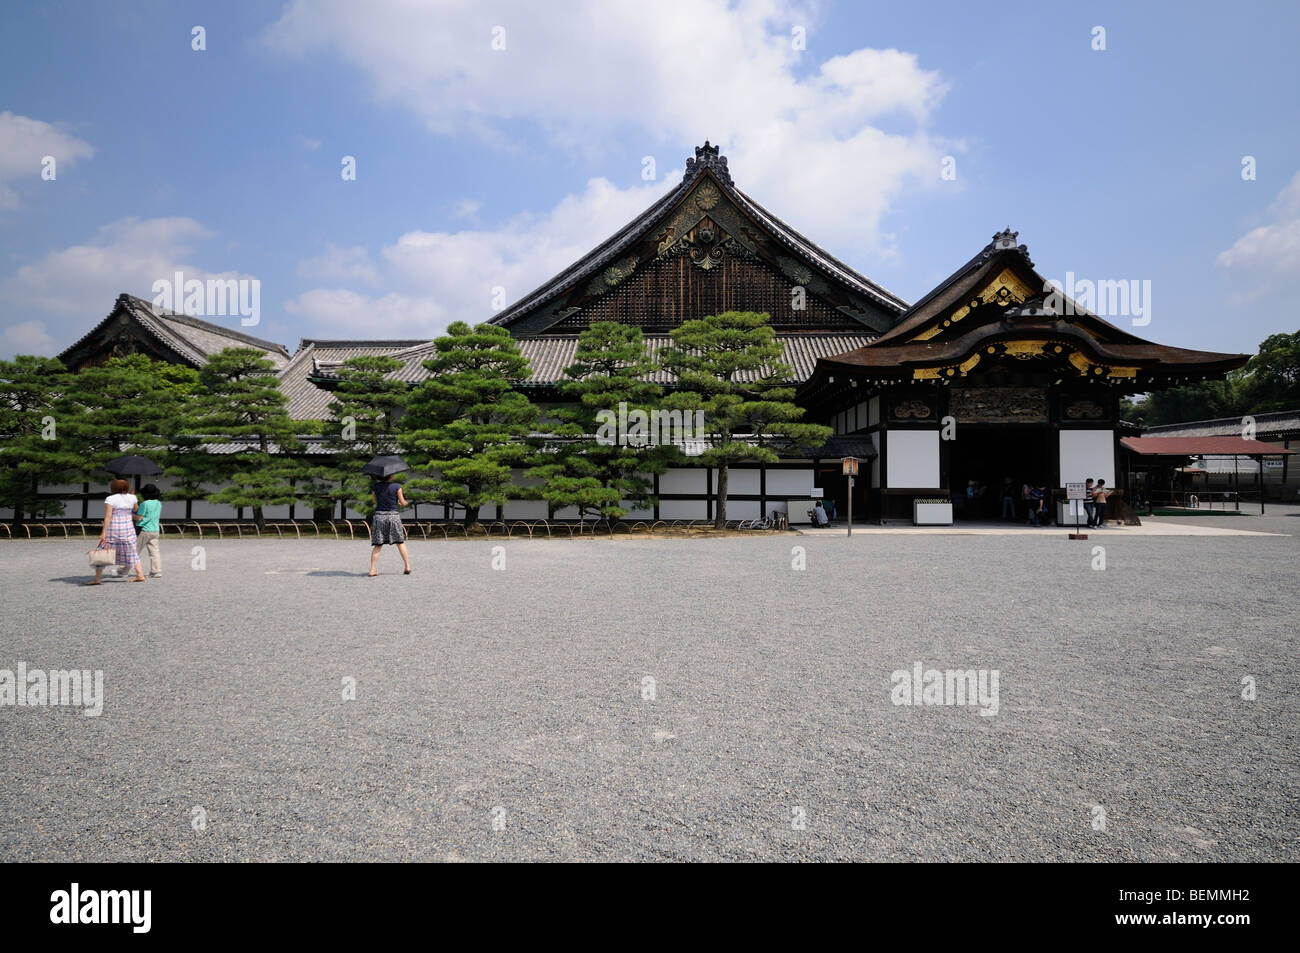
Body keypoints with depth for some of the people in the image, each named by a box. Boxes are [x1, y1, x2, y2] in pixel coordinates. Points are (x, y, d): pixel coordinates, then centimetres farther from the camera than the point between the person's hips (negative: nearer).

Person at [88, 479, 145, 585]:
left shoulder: (110, 499, -8)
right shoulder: (132, 497, 3)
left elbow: (108, 516, -14)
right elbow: (136, 511, 17)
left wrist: (103, 532, -16)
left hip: (113, 529, -4)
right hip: (128, 528, 4)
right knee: (131, 553, 13)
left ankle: (97, 578, 5)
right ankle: (140, 575, 8)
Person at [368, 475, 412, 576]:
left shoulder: (375, 487, 4)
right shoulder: (397, 487, -3)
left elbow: (375, 501, 16)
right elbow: (403, 503, 1)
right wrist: (405, 502, 24)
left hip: (379, 516, 2)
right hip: (393, 515, -2)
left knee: (377, 545, 6)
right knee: (400, 542, 10)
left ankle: (372, 570, -2)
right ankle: (407, 566, 10)